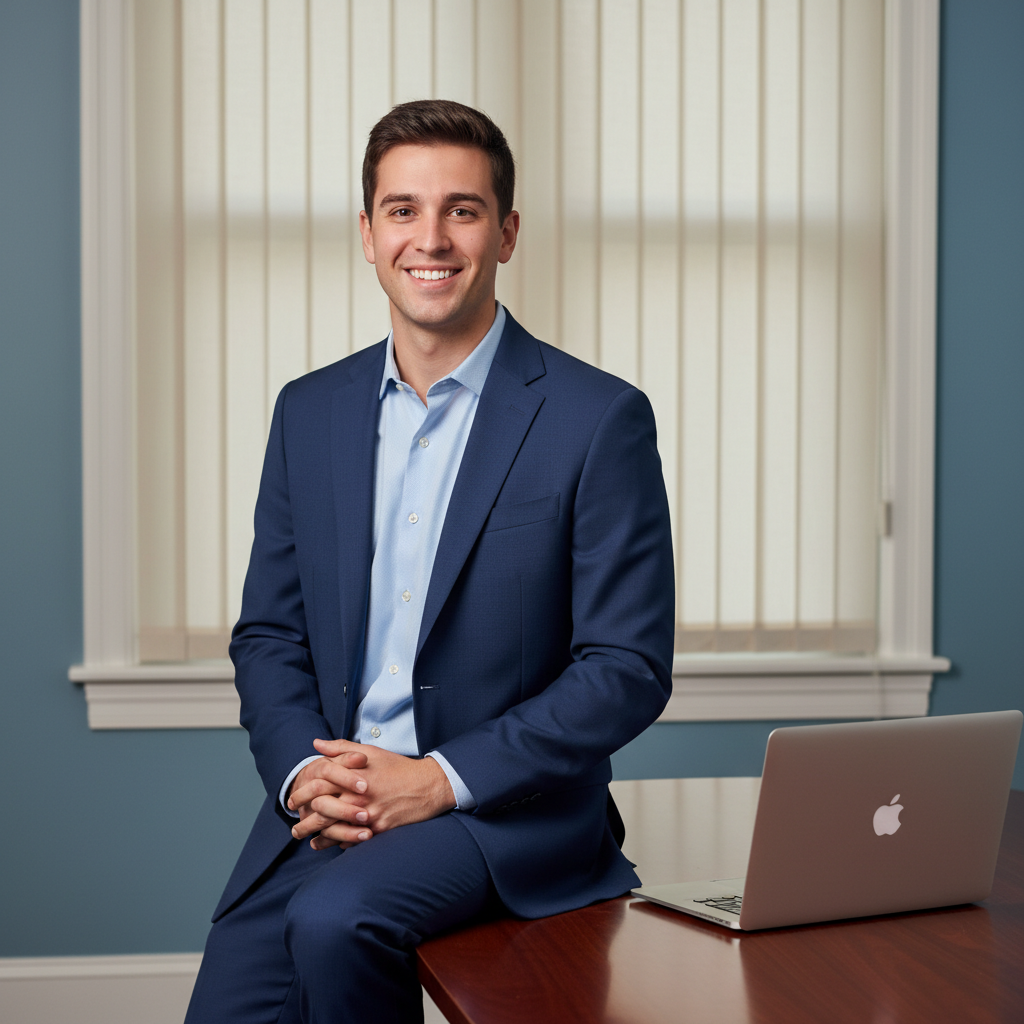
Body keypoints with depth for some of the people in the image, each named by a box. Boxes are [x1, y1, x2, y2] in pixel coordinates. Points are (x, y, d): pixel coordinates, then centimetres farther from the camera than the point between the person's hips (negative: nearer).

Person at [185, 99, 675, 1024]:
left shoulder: (599, 419, -6)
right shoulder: (310, 411, 10)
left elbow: (630, 667, -8)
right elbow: (269, 634, 13)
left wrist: (440, 779, -15)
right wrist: (302, 770, -7)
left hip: (510, 810, -4)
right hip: (323, 806, 4)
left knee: (336, 918, -30)